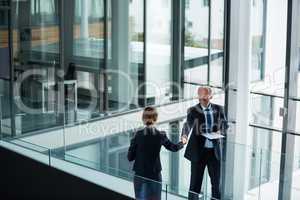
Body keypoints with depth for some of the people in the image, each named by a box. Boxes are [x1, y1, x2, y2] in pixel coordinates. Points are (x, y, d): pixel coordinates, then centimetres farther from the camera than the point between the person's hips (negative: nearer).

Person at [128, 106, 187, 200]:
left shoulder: (138, 135, -10)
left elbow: (130, 157, -7)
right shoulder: (160, 135, -5)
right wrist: (182, 142, 31)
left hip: (140, 175, -1)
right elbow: (174, 147, 12)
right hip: (155, 174, 1)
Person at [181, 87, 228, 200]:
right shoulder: (193, 111, -7)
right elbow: (188, 125, -21)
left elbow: (225, 124, 12)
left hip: (214, 150, 3)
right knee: (195, 181, 3)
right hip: (199, 150, -3)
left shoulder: (218, 109, 4)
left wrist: (220, 131, -11)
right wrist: (184, 135, -43)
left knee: (216, 180, 14)